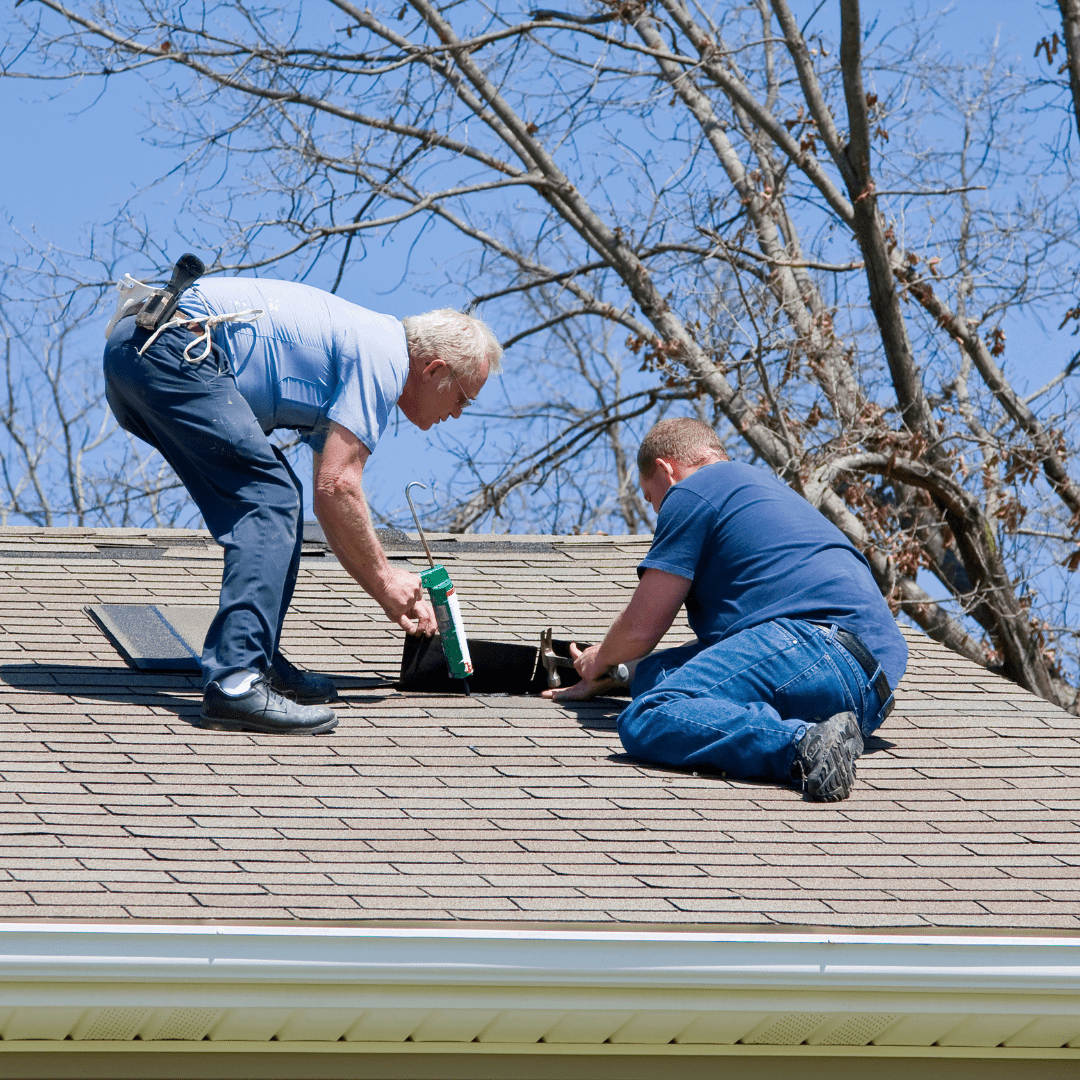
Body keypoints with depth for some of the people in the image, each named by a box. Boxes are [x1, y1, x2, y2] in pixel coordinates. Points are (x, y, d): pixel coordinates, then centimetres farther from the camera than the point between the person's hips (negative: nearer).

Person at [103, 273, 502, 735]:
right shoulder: (383, 358, -4)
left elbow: (333, 493, 33)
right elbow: (335, 489, -10)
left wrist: (391, 596, 33)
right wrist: (383, 576, 3)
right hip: (170, 350, -10)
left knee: (275, 501, 15)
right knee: (269, 500, -12)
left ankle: (256, 661, 15)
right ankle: (235, 681, -21)